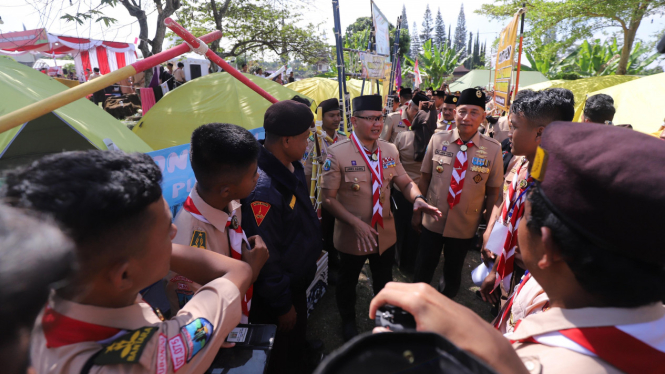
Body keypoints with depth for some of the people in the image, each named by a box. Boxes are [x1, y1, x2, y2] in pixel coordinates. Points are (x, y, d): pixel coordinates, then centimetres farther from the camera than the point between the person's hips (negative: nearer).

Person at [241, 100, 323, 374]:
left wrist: (313, 248, 16)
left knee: (297, 345, 33)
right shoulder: (262, 188, -35)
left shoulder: (292, 167, -5)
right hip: (275, 297, -8)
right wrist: (282, 306, -16)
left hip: (297, 284, 8)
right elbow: (264, 257, -28)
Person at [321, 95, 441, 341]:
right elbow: (329, 199, -17)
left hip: (386, 234, 4)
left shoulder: (390, 150, -4)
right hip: (352, 236, -3)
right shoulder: (337, 154, -19)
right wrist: (356, 223, -27)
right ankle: (348, 321, 52)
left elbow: (405, 182, 1)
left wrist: (417, 199, -21)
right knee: (348, 282, 22)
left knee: (384, 282, 26)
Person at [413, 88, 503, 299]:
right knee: (423, 271, 17)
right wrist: (417, 211, 4)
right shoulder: (438, 140, -9)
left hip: (465, 228, 0)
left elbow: (493, 192, -3)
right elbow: (425, 178, -1)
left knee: (452, 274, 22)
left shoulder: (493, 149, -11)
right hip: (432, 222, 0)